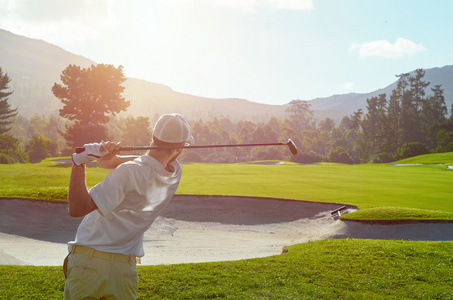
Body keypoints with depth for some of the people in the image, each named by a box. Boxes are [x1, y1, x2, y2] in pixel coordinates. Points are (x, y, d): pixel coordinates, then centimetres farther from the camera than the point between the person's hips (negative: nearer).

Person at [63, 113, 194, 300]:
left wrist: (79, 163, -20)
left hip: (86, 264, -4)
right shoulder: (175, 174, -2)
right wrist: (111, 156, -11)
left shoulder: (128, 172, -20)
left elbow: (77, 209, -20)